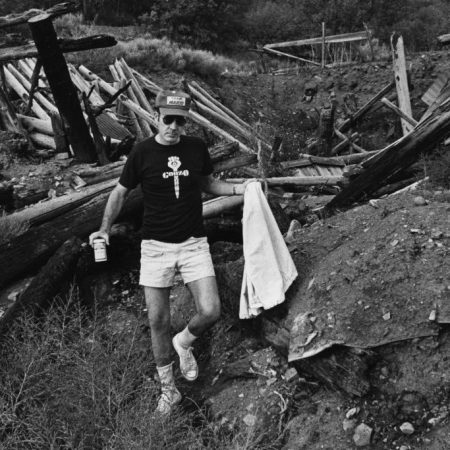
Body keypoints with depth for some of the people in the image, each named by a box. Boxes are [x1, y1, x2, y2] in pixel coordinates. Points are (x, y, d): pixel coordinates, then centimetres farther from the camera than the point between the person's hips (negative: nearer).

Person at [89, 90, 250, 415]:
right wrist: (105, 227, -8)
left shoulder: (197, 147, 0)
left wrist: (240, 189, 1)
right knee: (158, 322, 3)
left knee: (210, 312, -9)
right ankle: (168, 390, 23)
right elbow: (121, 192, 4)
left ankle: (184, 343, 27)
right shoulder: (143, 152, -6)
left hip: (194, 242, 2)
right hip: (156, 245, -1)